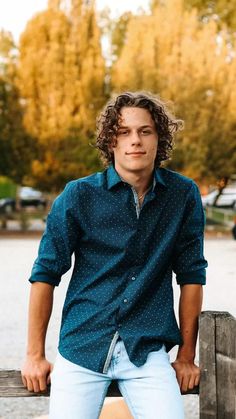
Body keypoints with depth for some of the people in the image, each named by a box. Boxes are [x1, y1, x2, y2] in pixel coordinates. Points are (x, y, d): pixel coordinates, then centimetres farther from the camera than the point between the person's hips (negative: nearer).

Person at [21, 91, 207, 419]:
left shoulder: (183, 195, 2)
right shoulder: (79, 196, -3)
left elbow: (191, 275, 7)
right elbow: (45, 274, 2)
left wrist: (186, 356, 8)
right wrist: (35, 356, 2)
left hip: (149, 350, 1)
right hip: (82, 347, 0)